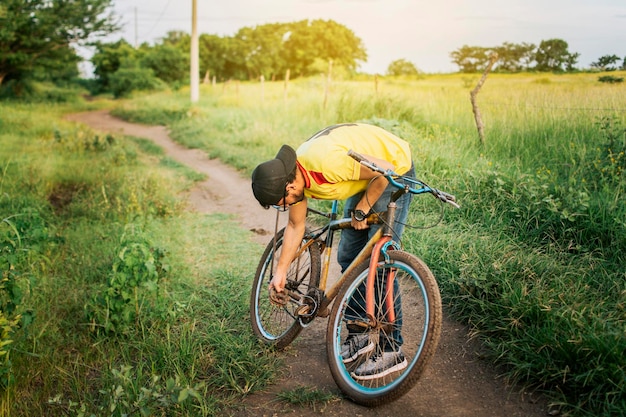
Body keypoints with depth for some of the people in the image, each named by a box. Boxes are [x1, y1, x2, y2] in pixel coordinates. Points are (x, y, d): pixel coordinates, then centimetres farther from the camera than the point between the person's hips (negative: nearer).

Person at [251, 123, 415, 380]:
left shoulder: (327, 162, -37)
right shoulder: (293, 175, -9)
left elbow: (385, 171, -29)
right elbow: (295, 226, 5)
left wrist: (360, 211, -18)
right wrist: (281, 271, 6)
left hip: (394, 172, -8)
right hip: (364, 180, 9)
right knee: (348, 259, 7)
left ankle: (392, 350, -5)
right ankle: (358, 336, 20)